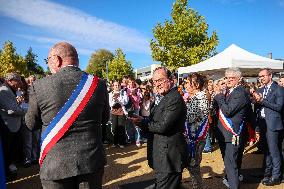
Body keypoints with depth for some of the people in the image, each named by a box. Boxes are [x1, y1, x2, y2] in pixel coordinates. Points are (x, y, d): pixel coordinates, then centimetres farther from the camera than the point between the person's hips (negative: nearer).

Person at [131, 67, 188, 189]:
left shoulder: (175, 98, -19)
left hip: (168, 157, -10)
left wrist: (141, 122, -13)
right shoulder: (164, 98, 12)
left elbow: (163, 126, -24)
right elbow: (154, 122, 11)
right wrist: (140, 120, -6)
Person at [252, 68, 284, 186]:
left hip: (272, 124, -6)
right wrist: (257, 127, 12)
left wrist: (262, 100, -17)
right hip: (262, 124, 6)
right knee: (266, 150, 15)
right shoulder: (260, 90, 13)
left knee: (274, 151, -2)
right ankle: (267, 173, 27)